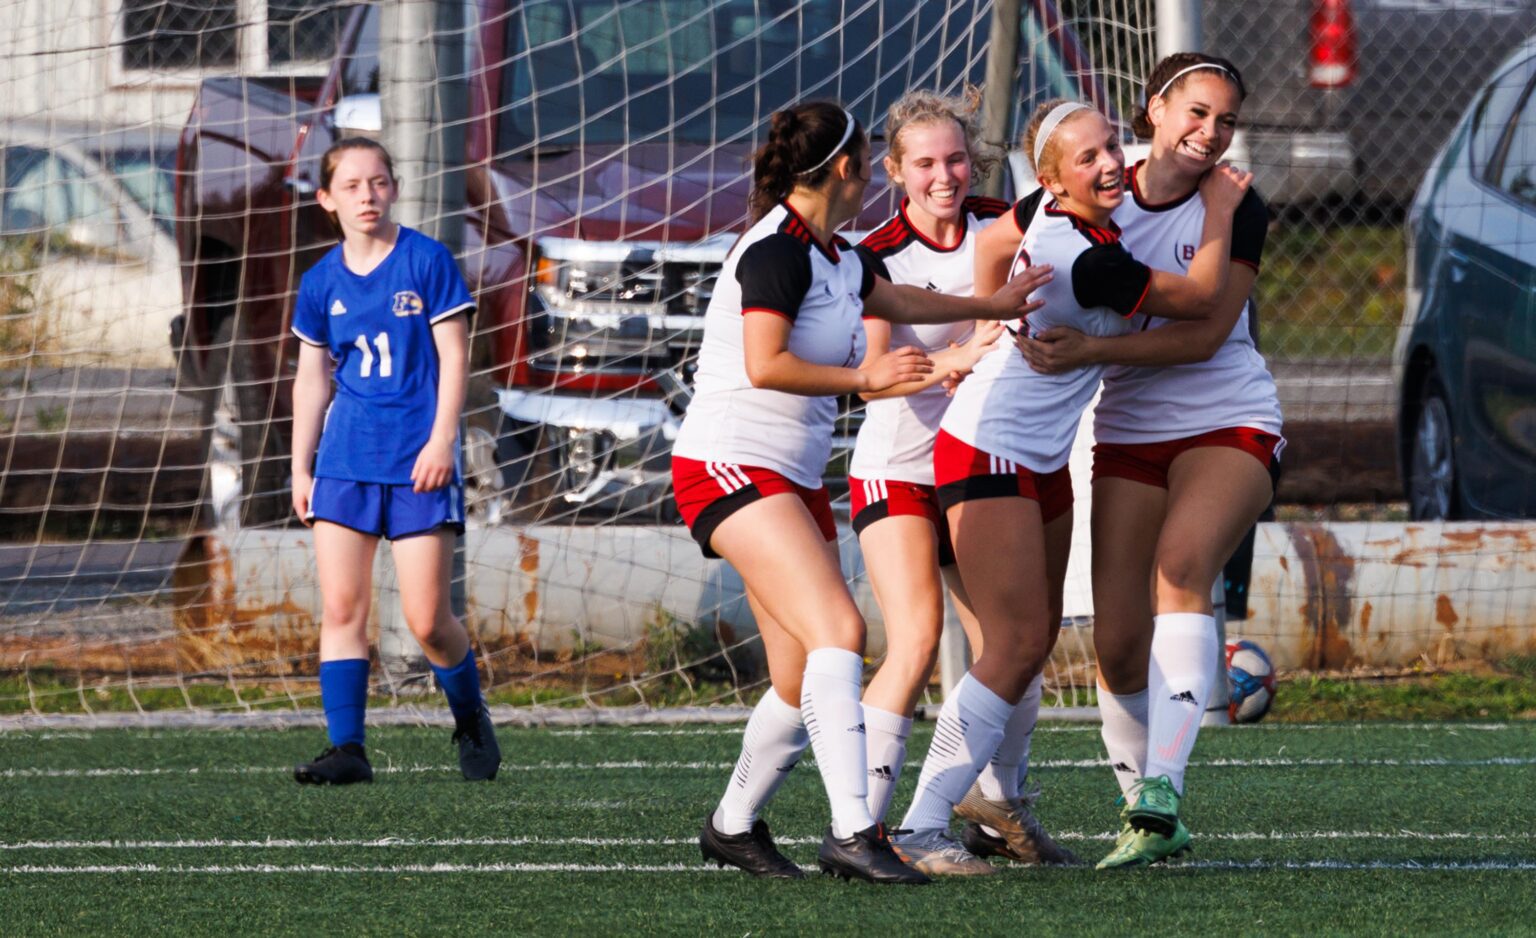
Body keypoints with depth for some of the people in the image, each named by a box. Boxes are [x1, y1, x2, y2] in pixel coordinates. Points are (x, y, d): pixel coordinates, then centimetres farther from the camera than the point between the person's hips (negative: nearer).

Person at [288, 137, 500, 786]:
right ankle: (347, 749, -1)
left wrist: (441, 440, -12)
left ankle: (471, 720, 21)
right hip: (346, 460, 4)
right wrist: (300, 467, 13)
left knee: (426, 620, -5)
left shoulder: (427, 262, -3)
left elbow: (454, 356, -3)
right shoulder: (322, 282, 7)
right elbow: (311, 378, 15)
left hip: (418, 462, -4)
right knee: (341, 609, -4)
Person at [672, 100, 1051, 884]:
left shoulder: (832, 256, 14)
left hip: (794, 481, 9)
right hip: (731, 466, -9)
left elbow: (895, 300, 36)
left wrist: (990, 306, 45)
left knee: (805, 682, 6)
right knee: (837, 629, -24)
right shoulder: (777, 249, -14)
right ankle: (851, 830, -30)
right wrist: (864, 377, -14)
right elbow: (765, 365, -23)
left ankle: (733, 825, 24)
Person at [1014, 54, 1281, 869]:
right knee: (1119, 644, -5)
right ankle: (1141, 815, 14)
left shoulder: (1235, 212, -5)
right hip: (1129, 435, 4)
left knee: (1181, 562, -31)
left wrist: (1090, 350, -24)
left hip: (1228, 426, -4)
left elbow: (1203, 334, -15)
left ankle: (1162, 792, -38)